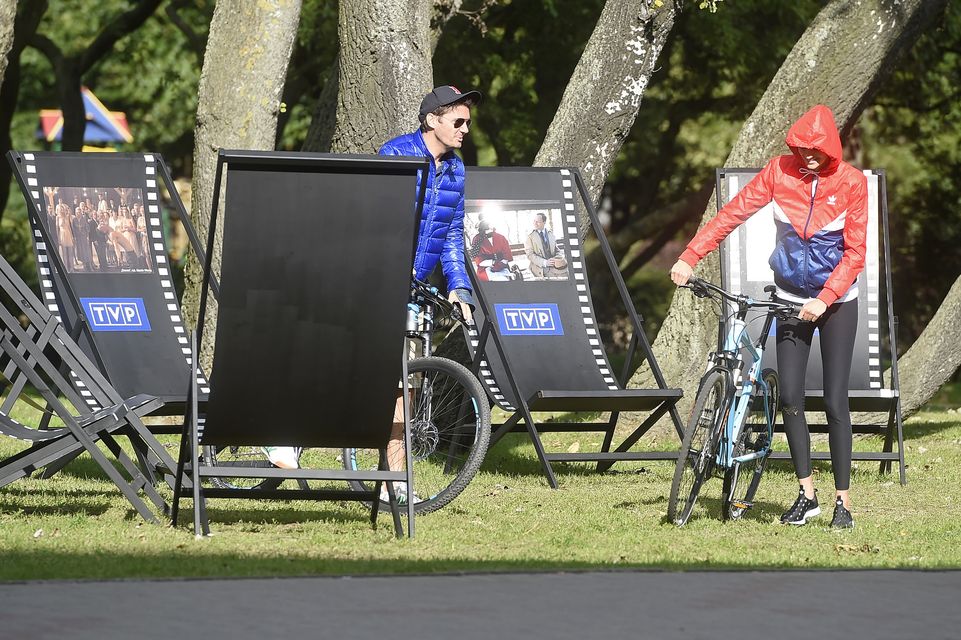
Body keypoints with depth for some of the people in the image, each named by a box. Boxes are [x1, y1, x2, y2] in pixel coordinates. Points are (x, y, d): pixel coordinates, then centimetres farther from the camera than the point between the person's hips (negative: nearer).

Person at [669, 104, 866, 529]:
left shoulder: (851, 183, -13)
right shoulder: (781, 171, -7)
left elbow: (855, 252, -12)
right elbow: (734, 213, -7)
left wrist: (824, 299, -22)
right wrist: (689, 258, -14)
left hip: (837, 301, -3)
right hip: (791, 299, 3)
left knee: (835, 402, -5)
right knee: (790, 397, -5)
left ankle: (843, 500, 2)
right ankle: (806, 494, 4)